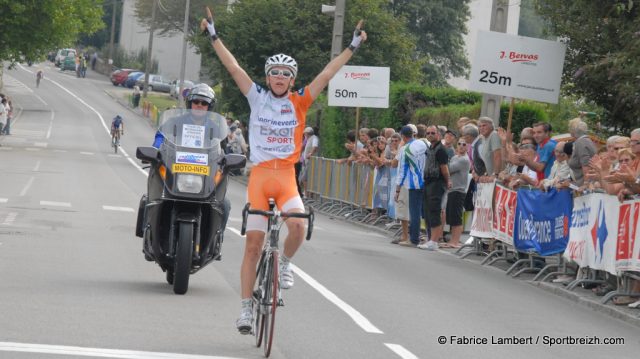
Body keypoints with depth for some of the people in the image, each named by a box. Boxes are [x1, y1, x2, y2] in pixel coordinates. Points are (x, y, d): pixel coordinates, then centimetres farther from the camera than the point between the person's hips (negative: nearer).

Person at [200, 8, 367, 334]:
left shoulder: (299, 102, 4)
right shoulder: (257, 97, 4)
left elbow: (327, 74, 2)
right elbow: (233, 67, 1)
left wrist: (353, 47, 0)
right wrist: (213, 36, -3)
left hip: (286, 177, 0)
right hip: (260, 175, 0)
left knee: (298, 224, -27)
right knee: (253, 245, -1)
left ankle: (284, 264, 5)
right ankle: (246, 309, 7)